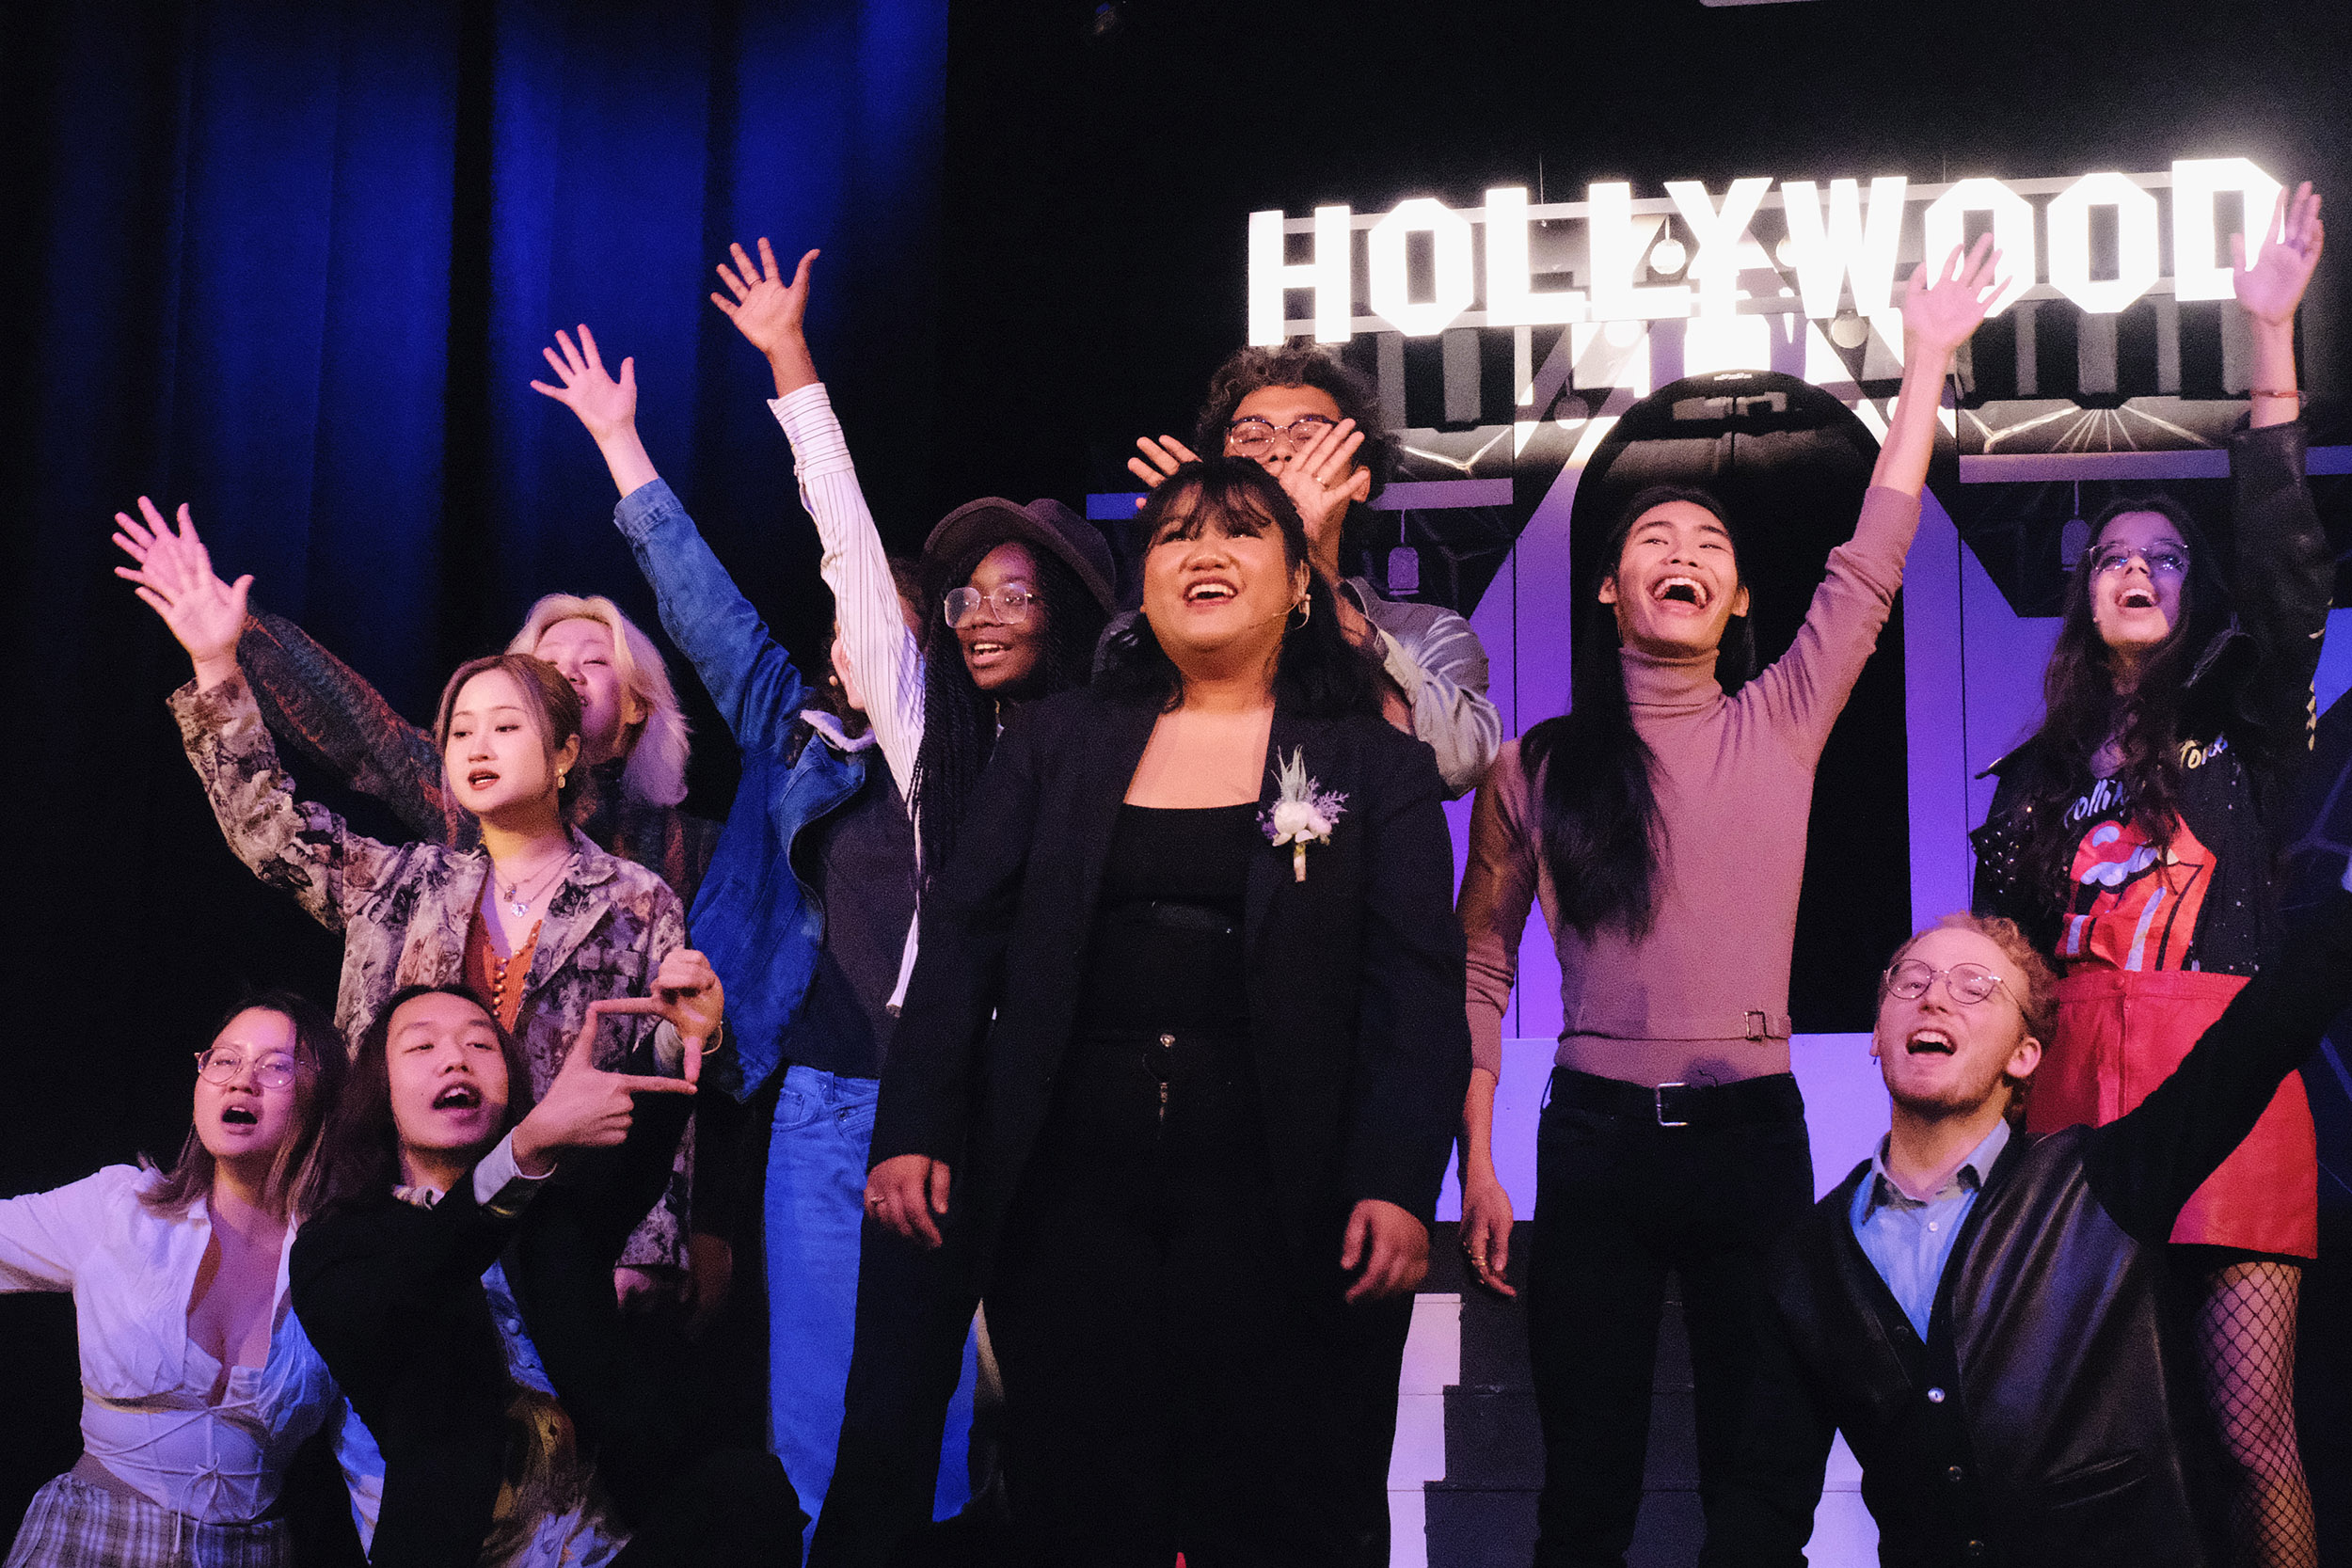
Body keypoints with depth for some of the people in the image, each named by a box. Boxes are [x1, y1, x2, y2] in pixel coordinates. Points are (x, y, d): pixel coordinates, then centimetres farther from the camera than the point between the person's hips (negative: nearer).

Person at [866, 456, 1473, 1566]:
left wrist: (1397, 1184, -14)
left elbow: (1418, 989, -3)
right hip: (1069, 1183, 2)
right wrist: (913, 1129, -4)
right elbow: (962, 934, 7)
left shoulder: (1375, 768, 5)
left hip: (1273, 1199, -2)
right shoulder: (1056, 743, 12)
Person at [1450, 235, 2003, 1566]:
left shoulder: (1780, 726, 5)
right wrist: (1477, 1165, 1)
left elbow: (1869, 573, -2)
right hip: (1595, 1139, 0)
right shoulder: (1535, 767, 4)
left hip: (1754, 1131, 1)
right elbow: (1482, 969, 6)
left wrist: (1928, 364, -4)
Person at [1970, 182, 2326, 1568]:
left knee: (2255, 1431, -8)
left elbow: (2290, 570, -4)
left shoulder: (2243, 728, 12)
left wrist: (2273, 335, -11)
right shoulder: (2040, 776, 21)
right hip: (2076, 1088, 3)